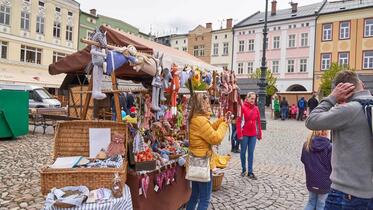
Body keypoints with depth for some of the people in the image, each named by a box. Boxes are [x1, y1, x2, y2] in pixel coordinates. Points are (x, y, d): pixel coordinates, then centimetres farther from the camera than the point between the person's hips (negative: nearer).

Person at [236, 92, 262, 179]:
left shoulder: (256, 108, 4)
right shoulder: (242, 107, -9)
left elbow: (258, 122, 9)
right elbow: (238, 121, -10)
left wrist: (259, 134, 9)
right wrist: (239, 134, -13)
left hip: (253, 134, 4)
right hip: (244, 134, -3)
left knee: (251, 153, 8)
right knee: (243, 152, 9)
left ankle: (250, 172, 15)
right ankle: (244, 169, 26)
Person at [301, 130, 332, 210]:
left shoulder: (306, 145, -6)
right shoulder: (329, 147, -19)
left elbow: (303, 160, 6)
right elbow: (332, 165, -14)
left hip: (311, 181, 4)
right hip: (324, 182, -4)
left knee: (311, 202, 21)